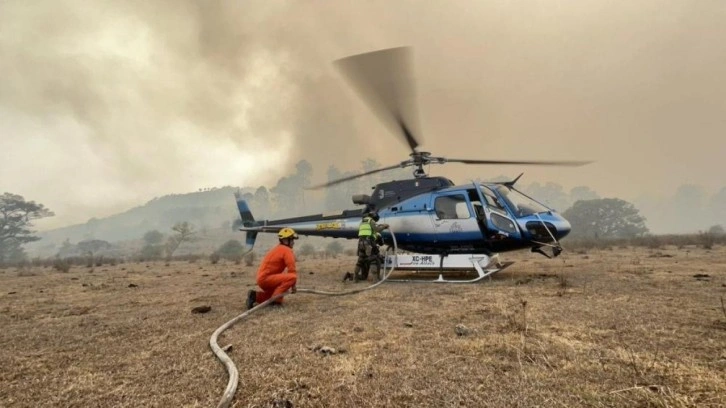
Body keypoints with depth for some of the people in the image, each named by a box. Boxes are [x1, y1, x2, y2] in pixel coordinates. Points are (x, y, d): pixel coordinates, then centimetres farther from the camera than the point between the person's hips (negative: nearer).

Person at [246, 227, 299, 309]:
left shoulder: (277, 249, 19)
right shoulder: (287, 250, -10)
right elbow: (292, 270, -16)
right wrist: (293, 285, -4)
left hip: (262, 278, 10)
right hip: (266, 278, -10)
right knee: (292, 277, -23)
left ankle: (255, 296, 16)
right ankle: (275, 299, -19)